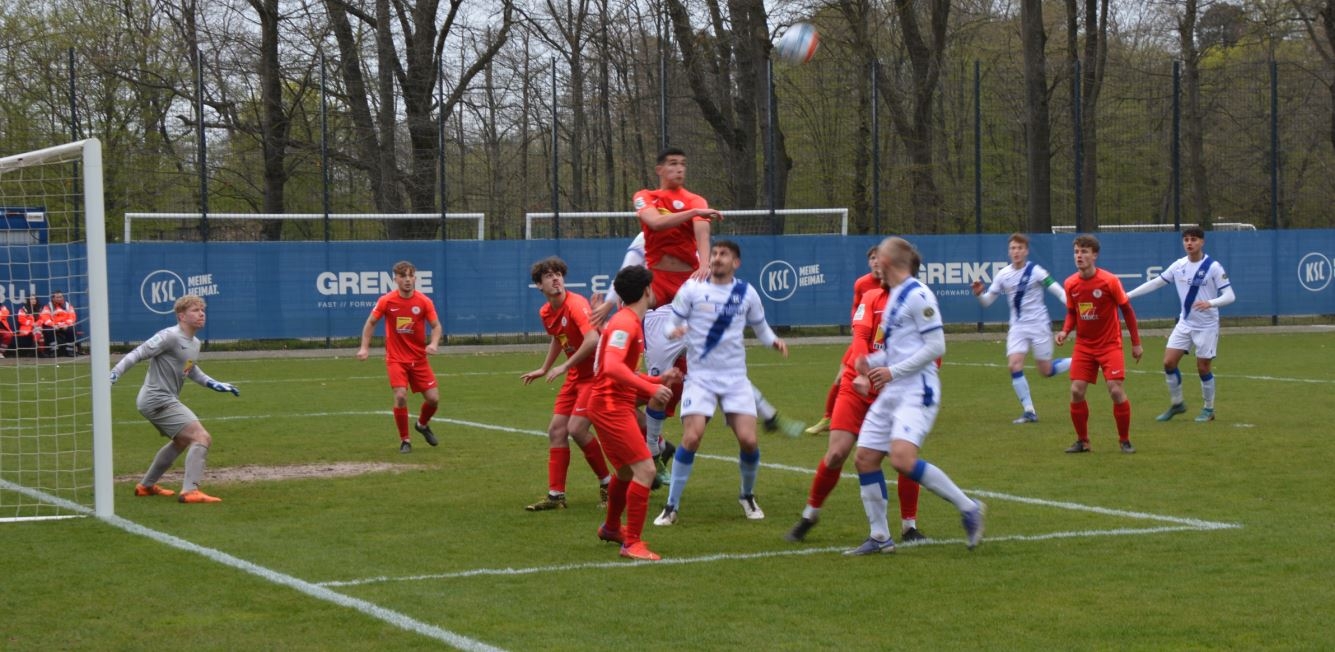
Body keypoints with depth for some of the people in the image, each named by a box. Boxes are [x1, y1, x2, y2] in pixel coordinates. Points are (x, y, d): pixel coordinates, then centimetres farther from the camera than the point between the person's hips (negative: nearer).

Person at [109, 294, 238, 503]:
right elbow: (137, 354, -18)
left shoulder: (194, 343, 12)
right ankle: (190, 491, -29)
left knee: (182, 440, 32)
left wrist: (215, 385, 28)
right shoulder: (170, 337, -16)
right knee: (202, 437, -20)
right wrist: (113, 375, -26)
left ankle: (146, 486, 42)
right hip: (157, 399, -11)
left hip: (166, 401, 11)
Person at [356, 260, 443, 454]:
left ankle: (422, 424, 33)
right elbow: (371, 323, 5)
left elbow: (436, 325, -1)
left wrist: (433, 343, -21)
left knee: (433, 398, -2)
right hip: (396, 358, -2)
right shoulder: (386, 301, -8)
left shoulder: (424, 301, -7)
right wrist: (364, 347, -3)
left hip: (419, 358, 2)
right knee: (400, 396, -20)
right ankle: (404, 440, -2)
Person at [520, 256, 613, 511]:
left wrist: (565, 367, -25)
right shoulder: (546, 313, 5)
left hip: (595, 373, -9)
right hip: (575, 377, 9)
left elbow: (593, 339, -33)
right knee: (556, 430, 4)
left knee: (576, 428, -17)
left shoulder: (575, 304, -21)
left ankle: (608, 484, 0)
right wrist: (544, 369, 33)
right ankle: (556, 495, 10)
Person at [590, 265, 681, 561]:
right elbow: (612, 368, -30)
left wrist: (659, 380, 14)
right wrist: (651, 389, -32)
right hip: (611, 406, -11)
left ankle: (611, 528, 46)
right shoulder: (625, 323, -16)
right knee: (645, 470, -15)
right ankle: (632, 543, -12)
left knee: (626, 471, 25)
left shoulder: (630, 322, 17)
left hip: (614, 406, 11)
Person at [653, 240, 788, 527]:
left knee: (748, 439, -9)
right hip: (700, 377, -2)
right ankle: (671, 506, -4)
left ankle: (747, 496, 20)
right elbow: (672, 323, -1)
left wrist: (773, 341, -5)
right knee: (692, 437, -17)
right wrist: (673, 331, -25)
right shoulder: (692, 288, -4)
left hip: (735, 377, 2)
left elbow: (759, 326, 16)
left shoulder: (746, 292, 3)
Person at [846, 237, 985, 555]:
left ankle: (968, 508, -11)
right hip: (890, 393, 10)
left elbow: (936, 346, -16)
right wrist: (870, 364, 10)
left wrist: (892, 371, -16)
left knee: (902, 459, -25)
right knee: (865, 459, 4)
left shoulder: (918, 295, -11)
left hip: (917, 392, -9)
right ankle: (880, 537, 13)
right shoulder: (892, 296, 17)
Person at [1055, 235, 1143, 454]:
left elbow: (1127, 310, -4)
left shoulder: (1110, 281, -14)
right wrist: (1065, 331, -9)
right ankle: (1082, 441, 10)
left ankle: (1124, 440, 4)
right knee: (1076, 391, -6)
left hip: (1110, 345, -4)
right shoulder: (1071, 284, -2)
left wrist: (1136, 343, -2)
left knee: (1116, 390, -13)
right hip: (1083, 346, 4)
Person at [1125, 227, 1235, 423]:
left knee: (1203, 368, -1)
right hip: (1184, 324, 5)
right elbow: (1156, 282, 10)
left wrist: (1210, 303, -36)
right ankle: (1176, 404, 17)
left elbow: (1229, 296, -16)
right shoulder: (1179, 265, 1)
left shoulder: (1214, 267, -13)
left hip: (1206, 326, -5)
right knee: (1168, 362, -1)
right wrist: (1128, 295, 7)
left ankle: (1208, 409, 18)